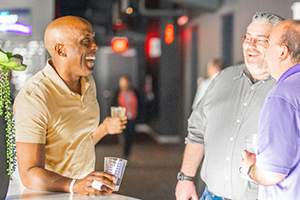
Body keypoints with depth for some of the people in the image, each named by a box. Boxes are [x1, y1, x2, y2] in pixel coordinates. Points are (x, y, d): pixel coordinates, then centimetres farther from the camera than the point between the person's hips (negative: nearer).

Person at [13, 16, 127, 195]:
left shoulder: (88, 82, 7)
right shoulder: (33, 98, -18)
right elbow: (30, 174, -24)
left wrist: (104, 128, 9)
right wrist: (75, 185, -36)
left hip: (85, 191, 6)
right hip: (48, 195, -6)